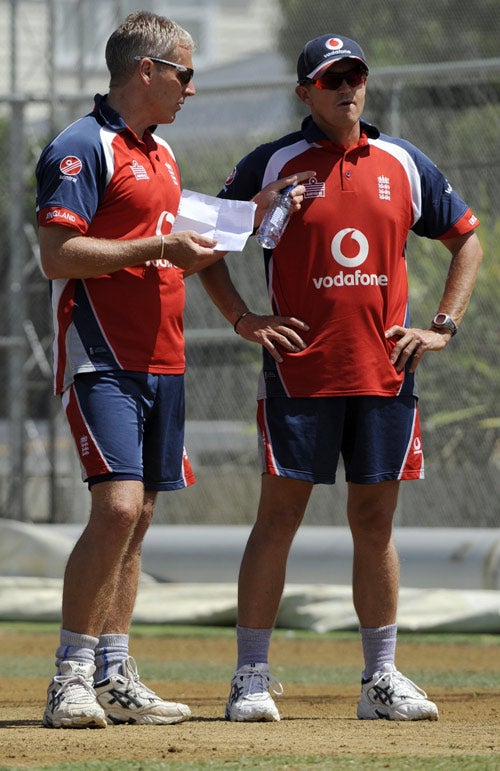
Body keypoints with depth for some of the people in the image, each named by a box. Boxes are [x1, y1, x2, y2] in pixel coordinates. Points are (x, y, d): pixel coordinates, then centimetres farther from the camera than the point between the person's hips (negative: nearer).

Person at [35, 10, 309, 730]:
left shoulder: (162, 155, 20)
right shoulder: (82, 147, -9)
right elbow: (59, 255, -18)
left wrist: (245, 220, 14)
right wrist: (162, 246, -19)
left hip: (162, 361, 9)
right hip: (102, 359, -9)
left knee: (138, 517, 8)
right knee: (117, 508, -18)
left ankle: (114, 678, 11)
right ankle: (71, 677, -12)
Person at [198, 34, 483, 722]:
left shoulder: (404, 165, 10)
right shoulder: (273, 165, 1)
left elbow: (466, 238, 19)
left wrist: (443, 328, 8)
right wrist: (242, 319, -3)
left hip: (386, 373, 3)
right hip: (298, 373, -3)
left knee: (375, 522, 7)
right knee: (279, 517, -4)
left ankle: (382, 681, 13)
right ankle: (251, 678, -1)